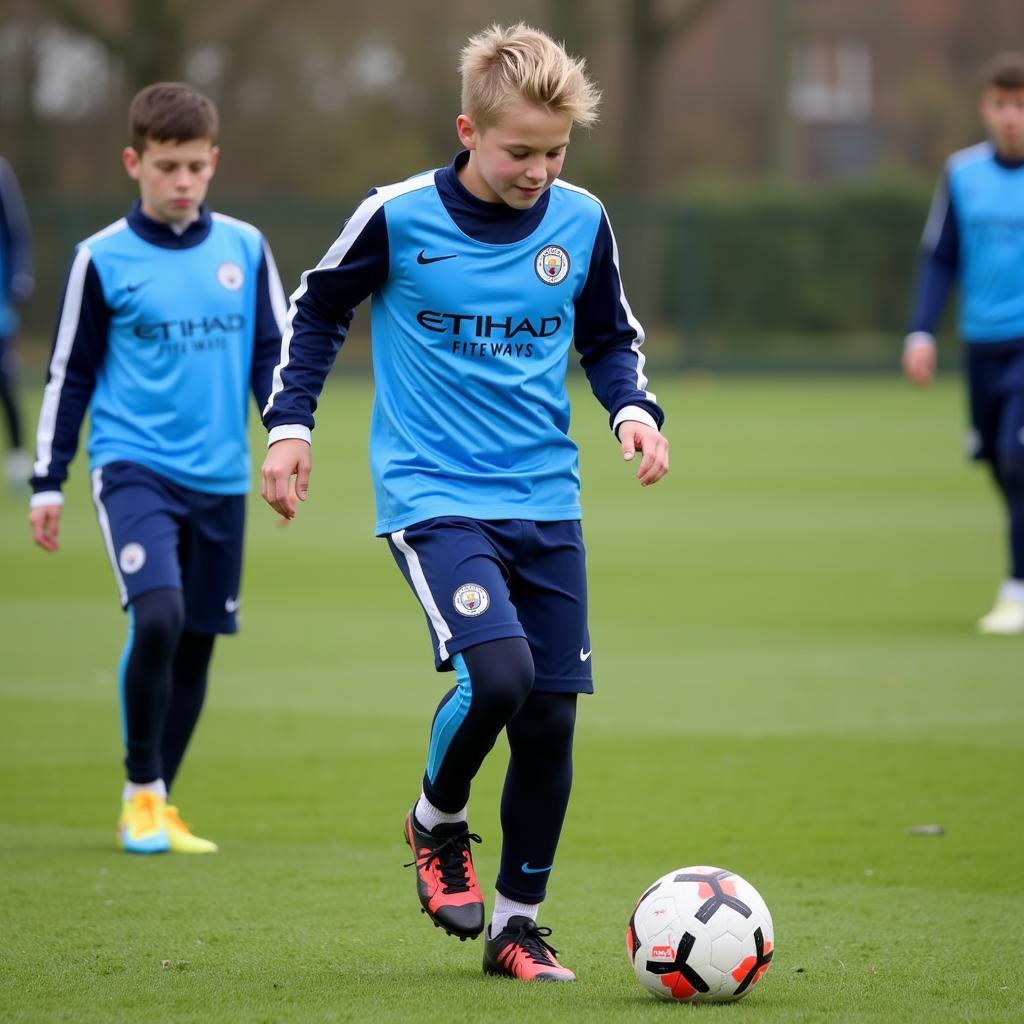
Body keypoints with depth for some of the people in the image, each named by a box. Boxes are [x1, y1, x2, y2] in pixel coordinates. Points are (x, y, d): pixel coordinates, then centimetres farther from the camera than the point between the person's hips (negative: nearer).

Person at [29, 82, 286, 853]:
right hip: (134, 466, -4)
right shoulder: (103, 258, -2)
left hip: (219, 477, 4)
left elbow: (273, 355, 13)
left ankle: (159, 804, 22)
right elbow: (70, 373, 4)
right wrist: (48, 481, 4)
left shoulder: (245, 249, 5)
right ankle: (140, 794, -5)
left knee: (197, 643, 8)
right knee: (157, 618, -21)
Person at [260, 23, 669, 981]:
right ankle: (437, 823, 7)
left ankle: (517, 921, 20)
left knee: (550, 717, 2)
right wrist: (289, 422, 0)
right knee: (498, 671, -25)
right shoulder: (397, 216, -9)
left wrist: (633, 408, -2)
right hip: (433, 496, -4)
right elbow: (316, 309, 8)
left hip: (545, 504, 4)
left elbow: (610, 337, 17)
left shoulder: (581, 222, 1)